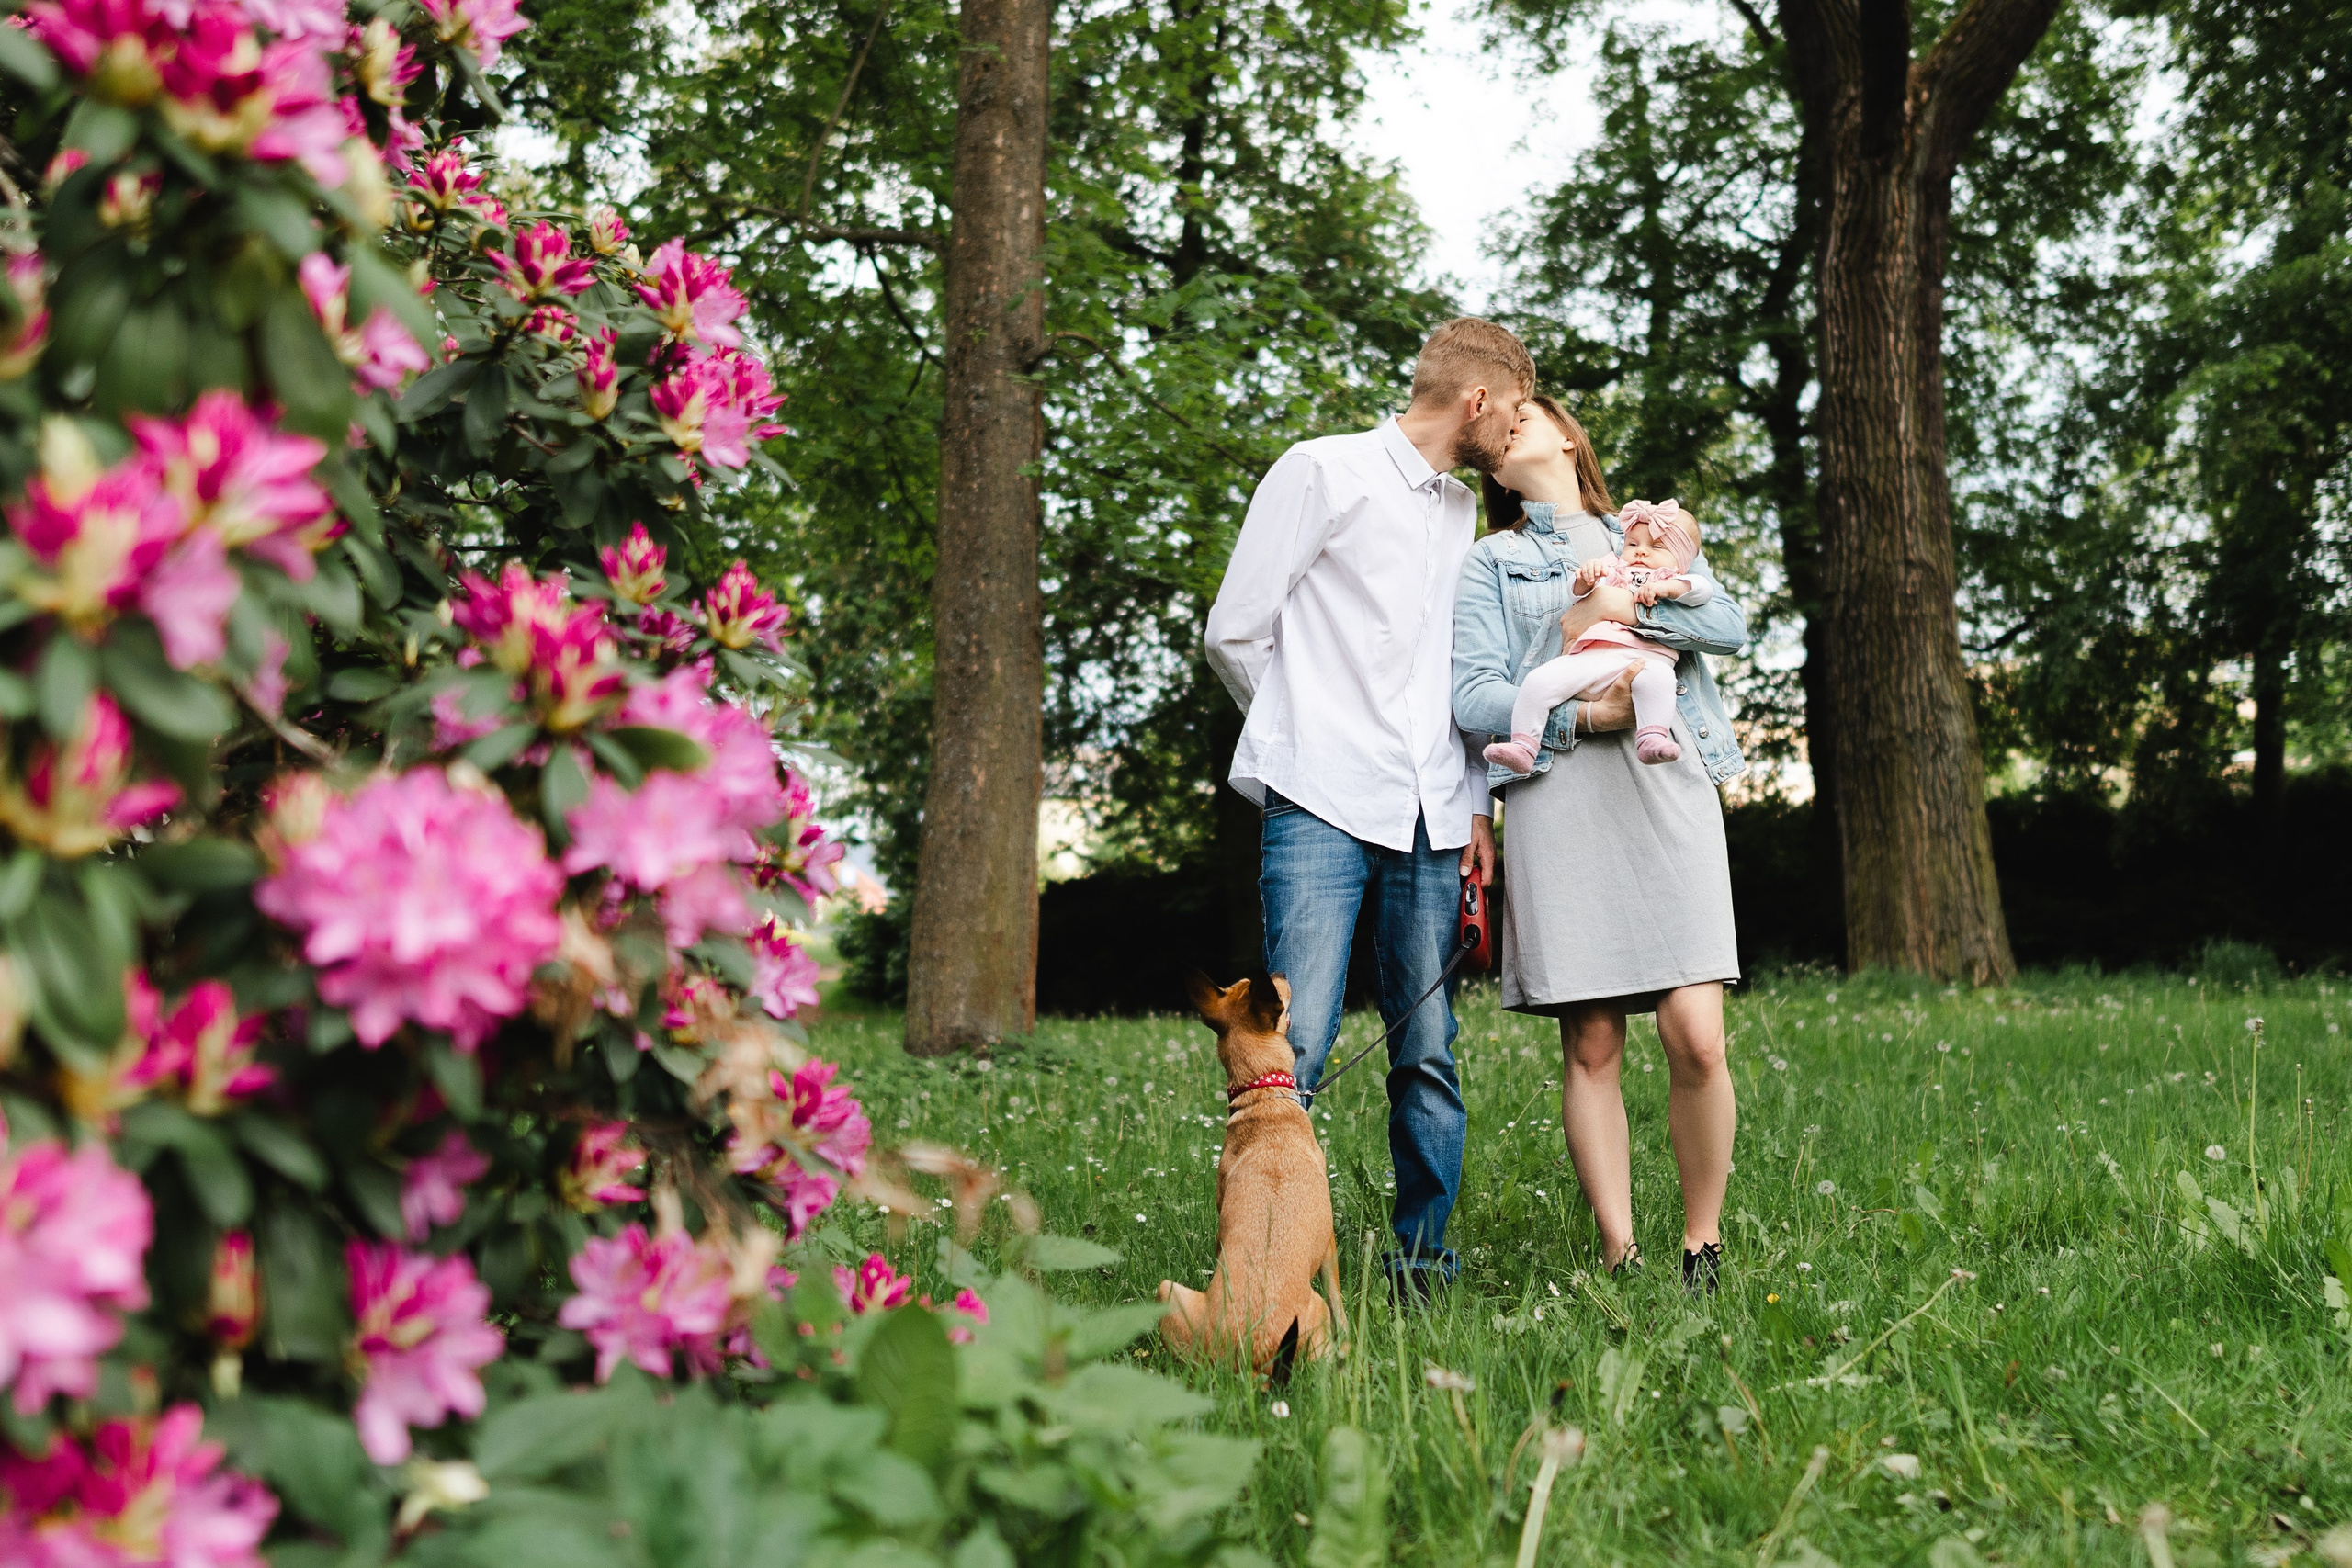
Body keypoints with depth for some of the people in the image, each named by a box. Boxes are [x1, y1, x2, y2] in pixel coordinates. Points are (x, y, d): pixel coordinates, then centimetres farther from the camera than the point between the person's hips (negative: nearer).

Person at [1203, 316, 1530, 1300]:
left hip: (1428, 815, 6)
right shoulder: (1323, 472, 1)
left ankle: (1421, 1261, 14)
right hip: (1323, 807, -6)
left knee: (1428, 1051, 5)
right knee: (1297, 1044, -13)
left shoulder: (1462, 511, 22)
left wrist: (1473, 804, 16)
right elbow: (1235, 631, 1)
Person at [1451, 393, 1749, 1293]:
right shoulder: (1489, 563, 17)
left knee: (1696, 1037, -10)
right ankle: (1620, 1258, 1)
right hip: (1558, 794, -1)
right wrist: (1573, 708, -11)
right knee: (1591, 1046, -4)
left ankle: (1703, 1247, 4)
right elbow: (1473, 696, 3)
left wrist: (1629, 608, -4)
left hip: (1670, 786, 1)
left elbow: (1730, 628, 9)